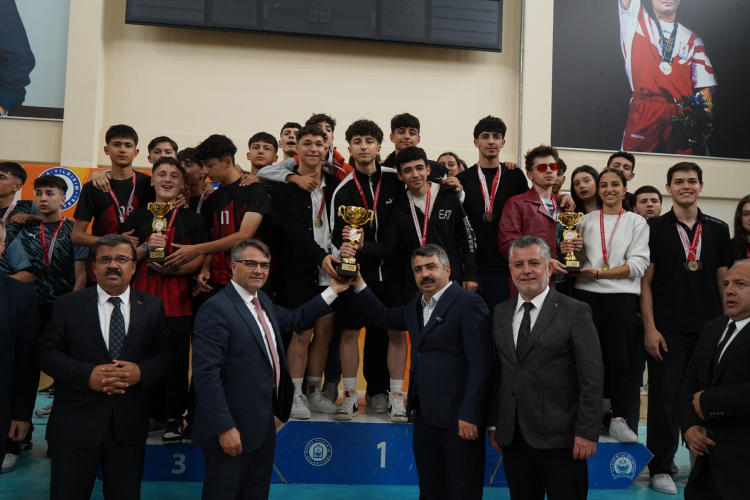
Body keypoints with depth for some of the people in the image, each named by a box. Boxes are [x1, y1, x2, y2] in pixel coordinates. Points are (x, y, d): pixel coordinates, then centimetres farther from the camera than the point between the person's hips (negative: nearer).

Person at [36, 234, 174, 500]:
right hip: (75, 425, -1)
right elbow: (46, 352, -2)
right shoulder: (67, 305, 2)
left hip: (130, 426, 1)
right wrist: (87, 374, -17)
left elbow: (166, 353, 4)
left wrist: (141, 371, -16)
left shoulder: (152, 307, 5)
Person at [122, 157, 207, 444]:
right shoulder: (137, 218, 14)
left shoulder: (193, 220, 10)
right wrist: (146, 248, -9)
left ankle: (173, 419, 7)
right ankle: (148, 413, 14)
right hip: (142, 298, 1)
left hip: (178, 301, -1)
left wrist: (174, 268, -12)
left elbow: (200, 259, 3)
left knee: (177, 360, -3)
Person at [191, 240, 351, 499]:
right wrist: (224, 427, -25)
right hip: (232, 426, -9)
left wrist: (333, 290, 20)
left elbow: (293, 318, 23)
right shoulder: (217, 309, -19)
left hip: (263, 423, 9)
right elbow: (206, 373, -24)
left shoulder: (262, 300, 8)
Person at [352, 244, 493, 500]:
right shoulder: (416, 304, 12)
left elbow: (480, 363, -17)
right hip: (424, 416, 8)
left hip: (457, 419, -8)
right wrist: (358, 283, 19)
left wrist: (470, 415, -20)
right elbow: (385, 318, 27)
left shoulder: (469, 303, -12)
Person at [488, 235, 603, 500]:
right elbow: (496, 374, 12)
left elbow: (592, 378, -9)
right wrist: (493, 423, 9)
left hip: (559, 439, -4)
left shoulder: (575, 312, -6)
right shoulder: (500, 313, 10)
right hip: (512, 438, 5)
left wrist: (587, 433, -13)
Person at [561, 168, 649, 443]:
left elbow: (638, 264, -4)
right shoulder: (586, 220, 12)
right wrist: (569, 251, -5)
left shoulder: (637, 222, 6)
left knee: (620, 356, -1)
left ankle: (618, 418, 7)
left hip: (622, 296, -1)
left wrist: (600, 273, -12)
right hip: (586, 294, 2)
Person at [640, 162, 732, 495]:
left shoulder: (718, 229, 9)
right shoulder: (654, 229, 1)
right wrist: (650, 328, -8)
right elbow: (645, 282, -2)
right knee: (665, 396, 0)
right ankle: (660, 466, 12)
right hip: (668, 329, -3)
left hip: (710, 328, 3)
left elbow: (723, 281, 11)